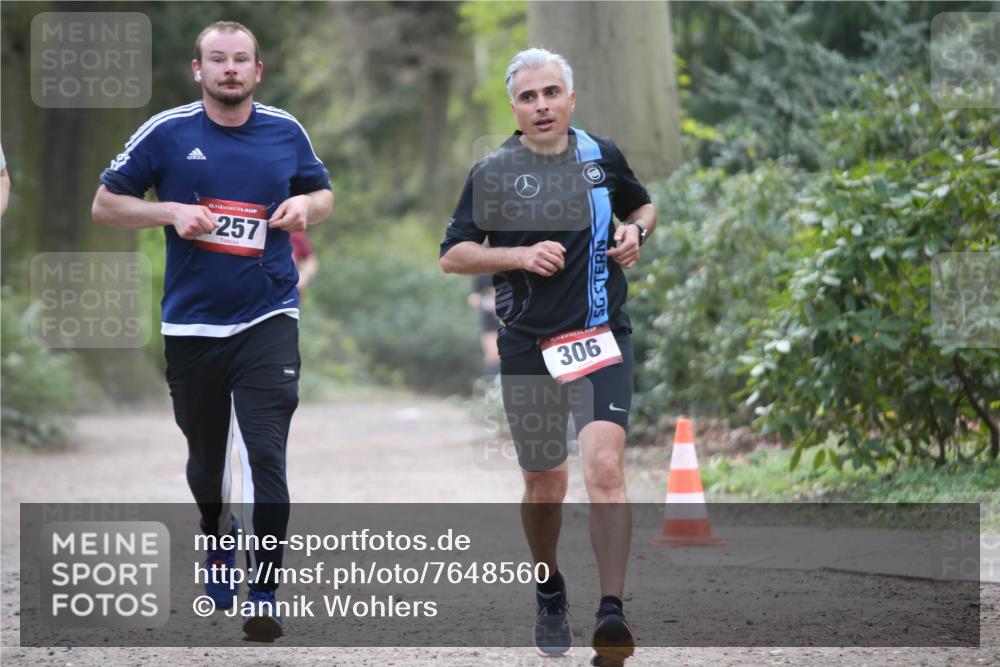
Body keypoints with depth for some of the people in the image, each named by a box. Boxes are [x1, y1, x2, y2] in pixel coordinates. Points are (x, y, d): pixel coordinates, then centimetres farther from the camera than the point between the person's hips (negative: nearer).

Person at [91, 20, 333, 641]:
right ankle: (218, 547, 42)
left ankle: (264, 592, -7)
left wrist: (305, 206, -5)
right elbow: (105, 204, 3)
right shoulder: (167, 132, -3)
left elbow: (322, 193, 19)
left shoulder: (286, 131, 3)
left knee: (266, 459, -12)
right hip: (192, 324, 1)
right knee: (206, 459, 15)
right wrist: (172, 211, -13)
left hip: (268, 319, -1)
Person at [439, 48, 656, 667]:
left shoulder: (602, 155, 5)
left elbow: (643, 204, 24)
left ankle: (612, 614, -23)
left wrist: (636, 231, 1)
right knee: (544, 486, 9)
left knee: (604, 466, -19)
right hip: (528, 345, 0)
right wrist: (520, 255, -13)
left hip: (602, 337, 0)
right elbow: (453, 255, 2)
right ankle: (551, 596, 36)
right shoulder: (493, 172, 0)